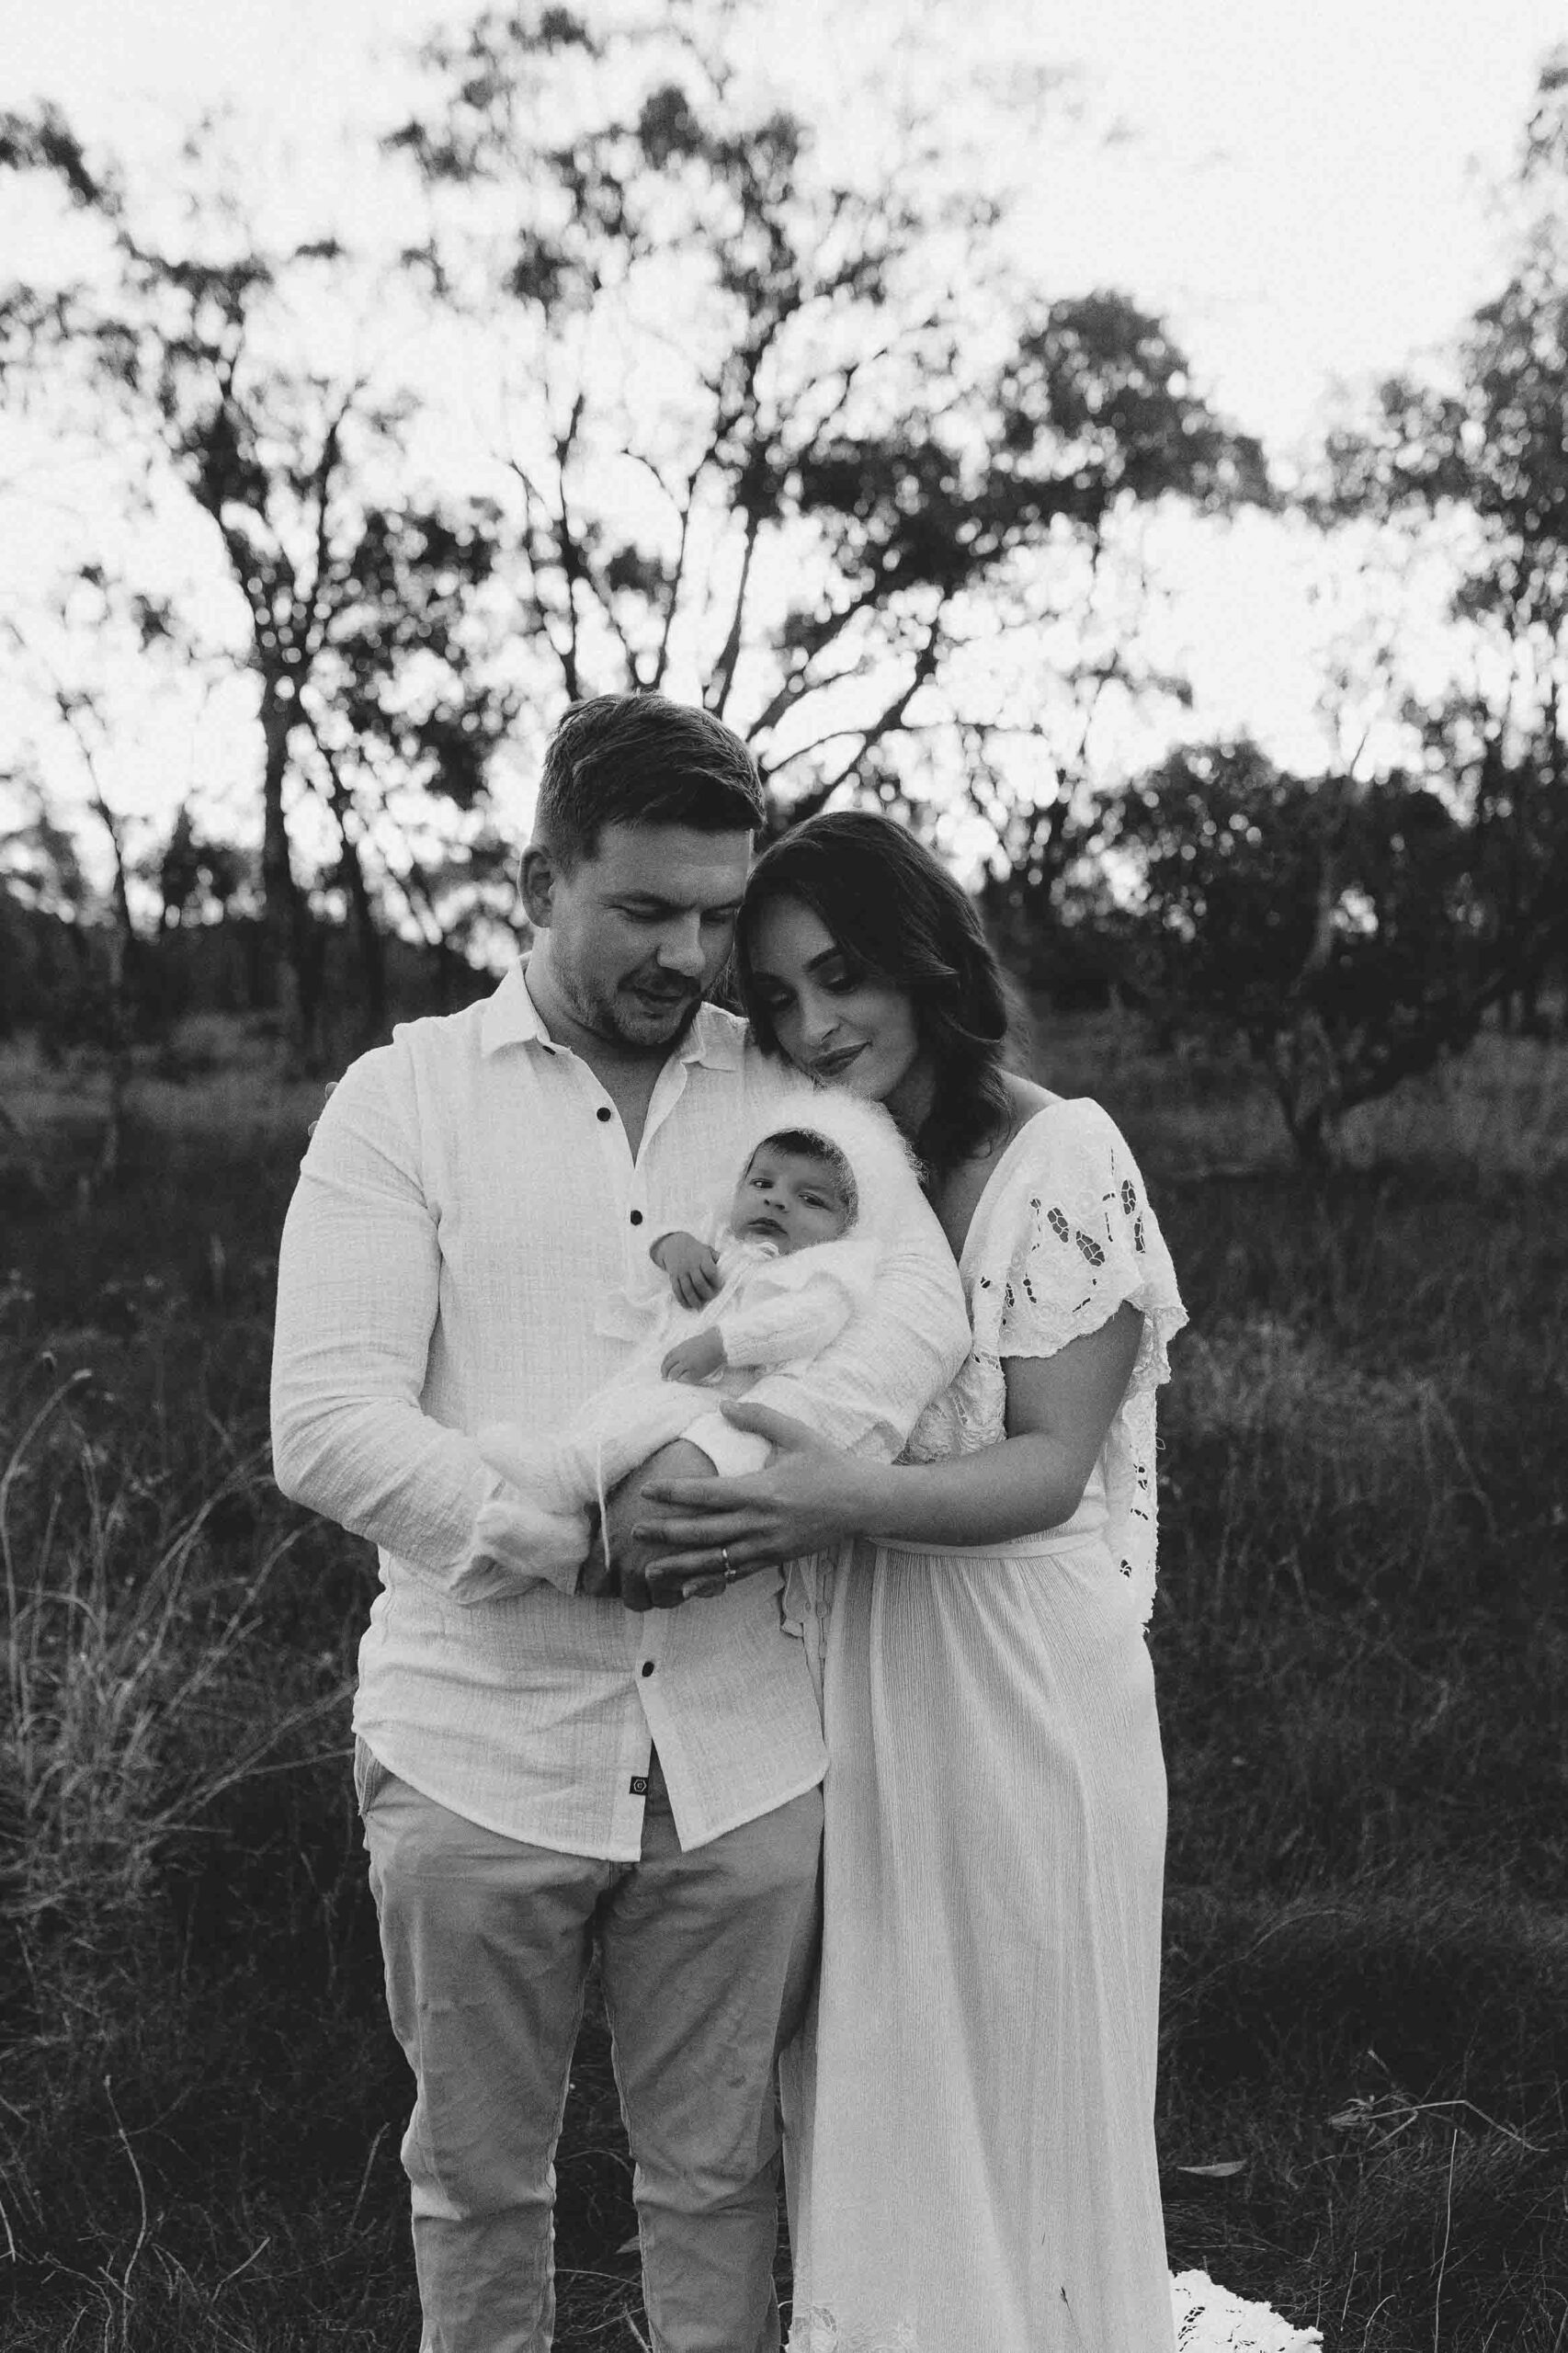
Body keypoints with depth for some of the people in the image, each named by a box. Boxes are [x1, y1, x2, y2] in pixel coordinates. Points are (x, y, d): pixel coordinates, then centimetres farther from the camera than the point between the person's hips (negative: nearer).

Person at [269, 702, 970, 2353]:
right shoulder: (402, 1101, -1)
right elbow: (325, 1425, -10)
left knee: (718, 2177, 14)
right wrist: (570, 1530, -20)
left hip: (743, 1759, 1)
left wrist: (709, 1461, -27)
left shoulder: (798, 1093, 5)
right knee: (476, 2180, 15)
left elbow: (912, 1310, -11)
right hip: (479, 1751, -1)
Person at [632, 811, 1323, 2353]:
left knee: (1017, 2097, 7)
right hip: (849, 1696, 5)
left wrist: (843, 1501, -30)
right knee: (864, 2099, 14)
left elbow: (1052, 1467, -15)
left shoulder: (1060, 1158, -11)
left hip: (1020, 1700, -5)